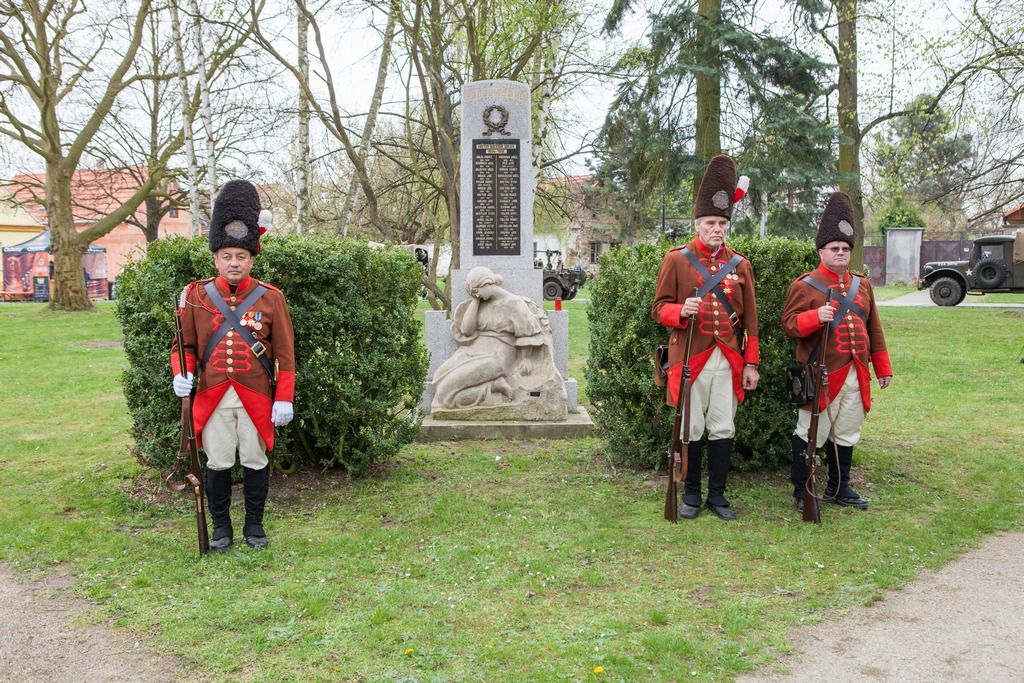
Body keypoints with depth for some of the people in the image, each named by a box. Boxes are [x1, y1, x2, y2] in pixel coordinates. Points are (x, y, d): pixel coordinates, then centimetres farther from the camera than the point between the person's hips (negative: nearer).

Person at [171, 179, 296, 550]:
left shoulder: (271, 297, -2)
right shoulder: (197, 295, 1)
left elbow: (285, 353, -1)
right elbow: (184, 345, 8)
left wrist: (284, 399, -5)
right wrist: (182, 373, -13)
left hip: (256, 397, -1)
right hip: (212, 396, 1)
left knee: (255, 461, 9)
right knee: (218, 463, 8)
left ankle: (254, 526, 24)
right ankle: (221, 527, 23)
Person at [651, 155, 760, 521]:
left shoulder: (740, 264, 8)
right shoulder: (676, 259, -1)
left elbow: (750, 318, 9)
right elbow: (660, 308, 0)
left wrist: (751, 363, 5)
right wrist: (681, 311, -22)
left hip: (728, 362, 3)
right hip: (690, 359, -2)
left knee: (723, 429, 7)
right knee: (691, 429, 5)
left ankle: (717, 494, 20)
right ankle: (691, 494, 18)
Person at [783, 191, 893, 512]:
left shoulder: (862, 285, 12)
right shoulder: (805, 285, -6)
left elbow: (874, 329, 17)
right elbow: (789, 325, -9)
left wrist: (883, 367, 15)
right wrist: (815, 317, -28)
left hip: (854, 375, 6)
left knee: (846, 435, 14)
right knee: (810, 435, 0)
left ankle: (839, 488, 28)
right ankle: (801, 492, 12)